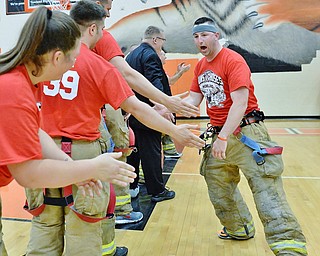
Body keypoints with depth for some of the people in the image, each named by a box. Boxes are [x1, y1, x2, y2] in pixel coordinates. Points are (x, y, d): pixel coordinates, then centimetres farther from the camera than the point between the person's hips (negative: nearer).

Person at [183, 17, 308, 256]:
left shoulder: (233, 60, -13)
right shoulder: (200, 66, 11)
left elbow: (240, 103, -22)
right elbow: (193, 100, 12)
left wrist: (223, 137, -27)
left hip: (245, 132, -8)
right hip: (218, 135, 8)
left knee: (266, 187, -13)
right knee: (219, 187, 17)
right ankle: (240, 229, 36)